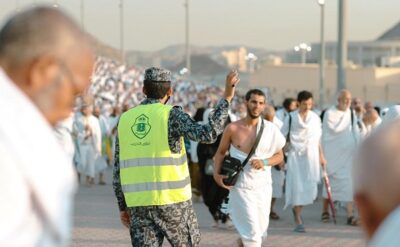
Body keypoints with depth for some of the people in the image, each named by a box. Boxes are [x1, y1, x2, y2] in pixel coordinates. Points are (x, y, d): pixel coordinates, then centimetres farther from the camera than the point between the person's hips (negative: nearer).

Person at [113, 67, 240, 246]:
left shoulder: (125, 119, 9)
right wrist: (226, 98, -14)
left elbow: (118, 170, 10)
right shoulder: (171, 115, -5)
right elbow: (207, 134, -19)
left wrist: (123, 206, 17)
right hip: (172, 200, -3)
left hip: (138, 203, 4)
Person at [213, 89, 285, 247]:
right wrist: (216, 174, -8)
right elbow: (221, 152, 7)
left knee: (260, 232, 16)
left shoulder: (270, 130, -4)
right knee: (252, 233, -12)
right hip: (241, 187, -3)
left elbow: (279, 156, 5)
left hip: (263, 186, 3)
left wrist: (264, 162, -15)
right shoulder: (232, 129, -7)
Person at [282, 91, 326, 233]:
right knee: (296, 187, -4)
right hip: (295, 156, -3)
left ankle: (298, 212, 28)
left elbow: (318, 139, 15)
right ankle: (298, 222, 2)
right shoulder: (291, 118, 0)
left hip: (311, 156, 3)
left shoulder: (315, 118, 8)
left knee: (310, 188, 0)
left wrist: (321, 156, 13)